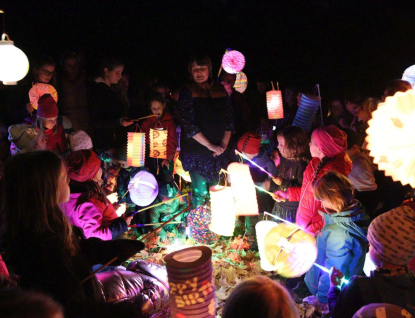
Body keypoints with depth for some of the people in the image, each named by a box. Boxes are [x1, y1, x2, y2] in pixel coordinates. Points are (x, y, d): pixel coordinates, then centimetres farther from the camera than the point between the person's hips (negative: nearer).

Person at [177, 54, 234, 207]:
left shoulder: (220, 90, 8)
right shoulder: (187, 92, -5)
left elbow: (229, 119, 10)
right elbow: (188, 124, -12)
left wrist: (224, 143, -4)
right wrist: (210, 146, -14)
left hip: (219, 151, 4)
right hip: (196, 151, -4)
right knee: (200, 193, -3)